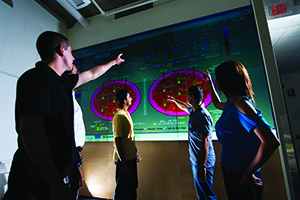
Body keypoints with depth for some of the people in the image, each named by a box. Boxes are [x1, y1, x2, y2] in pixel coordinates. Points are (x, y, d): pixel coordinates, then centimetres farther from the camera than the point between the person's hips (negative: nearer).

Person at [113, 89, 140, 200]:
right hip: (123, 159, -8)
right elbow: (117, 141, -21)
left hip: (131, 158, 8)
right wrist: (123, 163, -20)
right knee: (122, 190, 10)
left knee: (132, 187, 22)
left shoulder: (127, 114, 9)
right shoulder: (119, 116, -19)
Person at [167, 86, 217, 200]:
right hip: (194, 158, 9)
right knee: (199, 188, 24)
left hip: (203, 161, -9)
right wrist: (174, 100, 40)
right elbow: (184, 107, 27)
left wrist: (202, 166, -24)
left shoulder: (202, 116, -25)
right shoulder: (193, 111, 3)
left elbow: (205, 142, -26)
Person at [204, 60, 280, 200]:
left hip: (241, 177, -8)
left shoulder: (241, 103, -21)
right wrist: (209, 83, 32)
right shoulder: (231, 104, 5)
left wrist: (248, 174, -20)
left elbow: (271, 142, -26)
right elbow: (217, 104, 29)